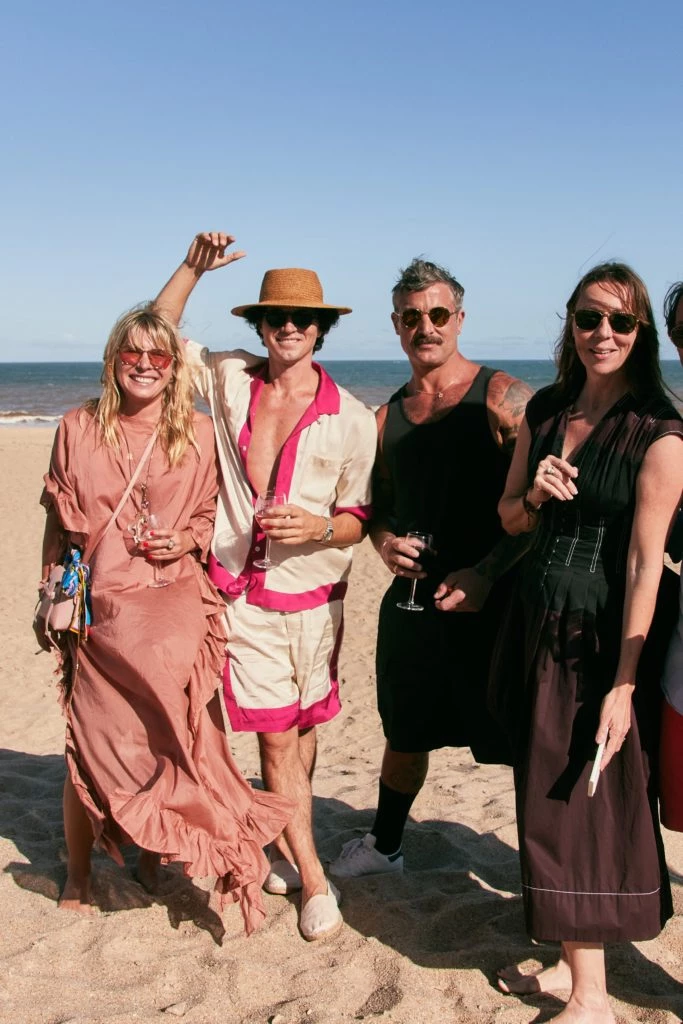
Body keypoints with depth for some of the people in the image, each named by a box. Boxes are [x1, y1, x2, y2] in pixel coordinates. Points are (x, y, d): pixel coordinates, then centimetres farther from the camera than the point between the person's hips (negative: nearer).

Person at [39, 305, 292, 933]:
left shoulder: (199, 435, 3)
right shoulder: (79, 429, 6)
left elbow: (211, 515, 12)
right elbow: (58, 523, 11)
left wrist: (187, 539, -8)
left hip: (175, 611, 0)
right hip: (100, 614, 1)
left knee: (168, 734, 0)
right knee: (91, 741, 4)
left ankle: (152, 851, 24)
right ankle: (78, 872, 24)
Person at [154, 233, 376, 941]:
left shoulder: (351, 419, -3)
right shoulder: (230, 380, 2)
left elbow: (357, 517, 1)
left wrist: (317, 527, -20)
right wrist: (193, 267, 1)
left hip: (313, 594, 0)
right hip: (242, 590, 0)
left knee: (302, 730, 11)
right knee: (277, 735, 0)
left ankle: (283, 843, 34)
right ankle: (313, 880, 11)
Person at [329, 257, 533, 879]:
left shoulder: (502, 397, -7)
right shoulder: (388, 417, 10)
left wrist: (485, 574, -20)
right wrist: (385, 543, -3)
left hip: (492, 602, -5)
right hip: (411, 601, 6)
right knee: (405, 735, 21)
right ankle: (385, 846, 41)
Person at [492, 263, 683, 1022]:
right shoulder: (545, 410, 7)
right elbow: (510, 518, 14)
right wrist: (534, 493, -9)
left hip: (605, 637, -6)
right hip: (537, 624, 6)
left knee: (589, 803, 2)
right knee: (545, 796, 13)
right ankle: (569, 963, 30)